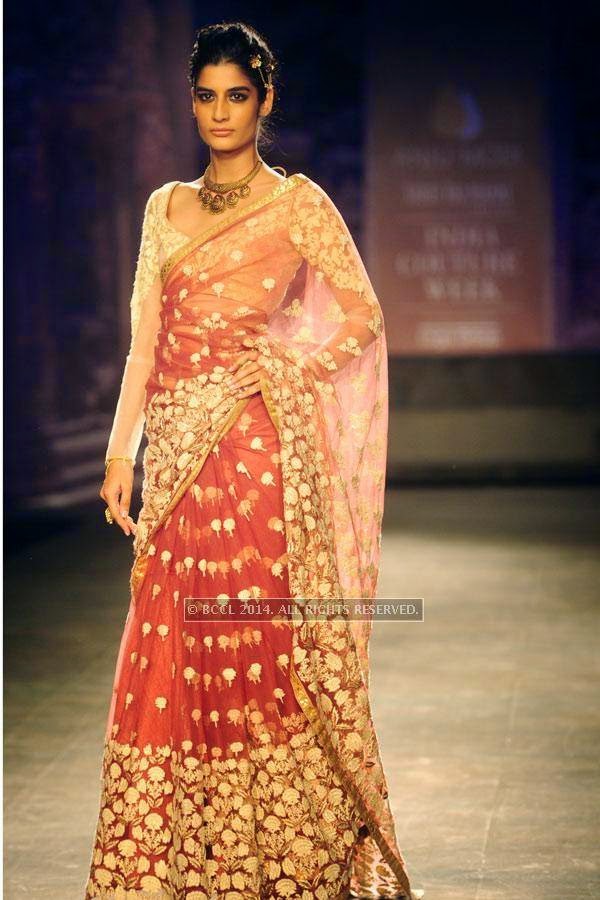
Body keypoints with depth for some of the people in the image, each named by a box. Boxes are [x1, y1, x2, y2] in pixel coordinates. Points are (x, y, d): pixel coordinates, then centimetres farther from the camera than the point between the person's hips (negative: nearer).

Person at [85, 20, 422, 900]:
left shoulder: (299, 203, -1)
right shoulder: (167, 207, 14)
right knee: (170, 653, 4)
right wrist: (122, 451, 8)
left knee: (267, 647, -3)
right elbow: (146, 339, 13)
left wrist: (294, 369, -10)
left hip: (261, 452, -5)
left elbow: (364, 314, 2)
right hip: (180, 454, 5)